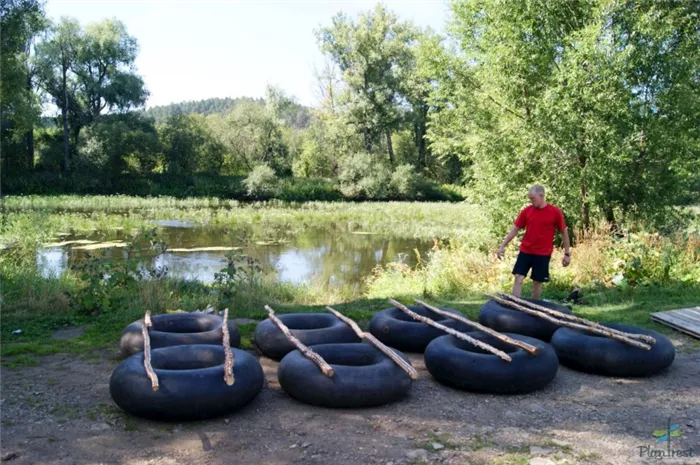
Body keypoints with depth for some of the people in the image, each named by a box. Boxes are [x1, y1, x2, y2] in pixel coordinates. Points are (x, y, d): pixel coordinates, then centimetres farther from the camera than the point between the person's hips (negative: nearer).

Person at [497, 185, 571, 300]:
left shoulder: (555, 212, -6)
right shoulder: (526, 211, 0)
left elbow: (564, 232, 2)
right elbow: (514, 230, 5)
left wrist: (567, 253, 2)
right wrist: (502, 246, -1)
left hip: (543, 254, -2)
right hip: (525, 251, 2)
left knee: (537, 282, 6)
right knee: (518, 278, -4)